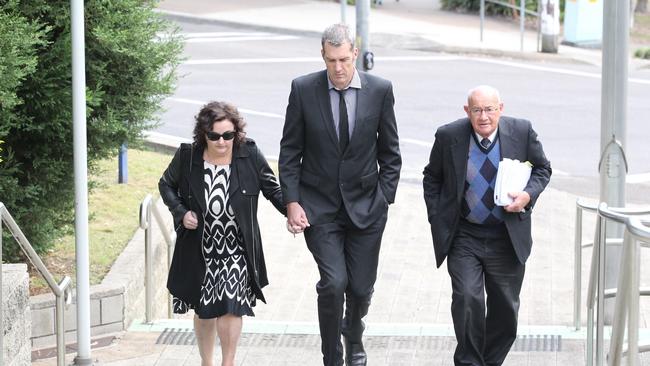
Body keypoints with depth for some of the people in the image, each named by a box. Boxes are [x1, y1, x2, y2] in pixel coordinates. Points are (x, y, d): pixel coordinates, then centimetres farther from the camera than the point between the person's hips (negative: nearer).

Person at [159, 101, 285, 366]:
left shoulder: (250, 155, -10)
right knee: (204, 310, 12)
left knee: (230, 307, -12)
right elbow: (166, 185, 8)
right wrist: (181, 212, -7)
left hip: (236, 248, -1)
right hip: (200, 250, 1)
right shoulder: (187, 157, -9)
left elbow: (272, 189, 1)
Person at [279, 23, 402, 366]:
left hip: (365, 206, 1)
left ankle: (353, 335, 42)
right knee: (334, 282, -15)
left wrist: (384, 199, -1)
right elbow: (290, 151, 0)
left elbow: (390, 153, 5)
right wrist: (292, 202, -6)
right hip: (319, 206, -1)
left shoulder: (380, 90, -4)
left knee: (361, 287, 8)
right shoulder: (303, 89, -6)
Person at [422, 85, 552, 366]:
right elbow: (432, 178, 7)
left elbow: (542, 169, 8)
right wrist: (437, 219, 0)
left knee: (505, 307, 9)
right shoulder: (448, 136, -7)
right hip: (464, 237, -1)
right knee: (467, 298, -15)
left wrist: (528, 195, -11)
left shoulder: (522, 132, -6)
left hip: (507, 239, 1)